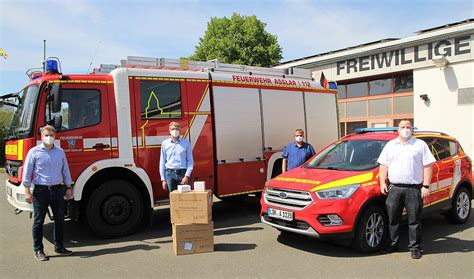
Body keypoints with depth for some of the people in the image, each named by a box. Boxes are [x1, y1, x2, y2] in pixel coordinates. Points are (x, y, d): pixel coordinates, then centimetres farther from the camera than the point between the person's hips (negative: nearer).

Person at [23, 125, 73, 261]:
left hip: (58, 190, 4)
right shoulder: (34, 152, -1)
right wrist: (27, 191, -9)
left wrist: (68, 188, 11)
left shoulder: (60, 152, 10)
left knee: (59, 219, 10)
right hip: (41, 191, -4)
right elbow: (27, 172, -3)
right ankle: (38, 250, 15)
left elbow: (65, 171, 14)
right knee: (38, 221, 4)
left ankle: (59, 247, 23)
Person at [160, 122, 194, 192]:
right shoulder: (165, 143, 8)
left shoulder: (186, 143, 4)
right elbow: (162, 162, 9)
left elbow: (190, 161, 3)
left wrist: (187, 176, -7)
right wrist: (163, 179, 4)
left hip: (183, 173, -1)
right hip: (170, 173, 1)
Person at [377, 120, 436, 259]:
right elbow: (383, 165, 14)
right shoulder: (390, 145, 14)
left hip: (414, 189, -2)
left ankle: (415, 248, 13)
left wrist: (426, 186, -7)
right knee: (393, 219, 7)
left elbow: (427, 166, 1)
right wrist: (382, 183, 3)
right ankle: (393, 245, 19)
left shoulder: (420, 145, 6)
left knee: (415, 220, 2)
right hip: (394, 188, 3)